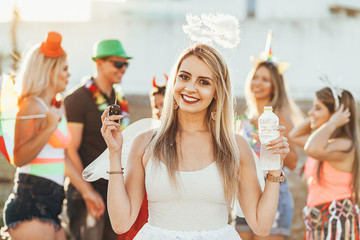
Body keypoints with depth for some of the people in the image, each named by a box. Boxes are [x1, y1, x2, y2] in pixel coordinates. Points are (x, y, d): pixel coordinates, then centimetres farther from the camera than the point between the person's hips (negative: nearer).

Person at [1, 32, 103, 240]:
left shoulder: (59, 108, 17)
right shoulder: (32, 107, -10)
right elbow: (19, 158, -20)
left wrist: (87, 190, 28)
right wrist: (49, 129, -26)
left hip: (49, 207, 9)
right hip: (30, 207, -9)